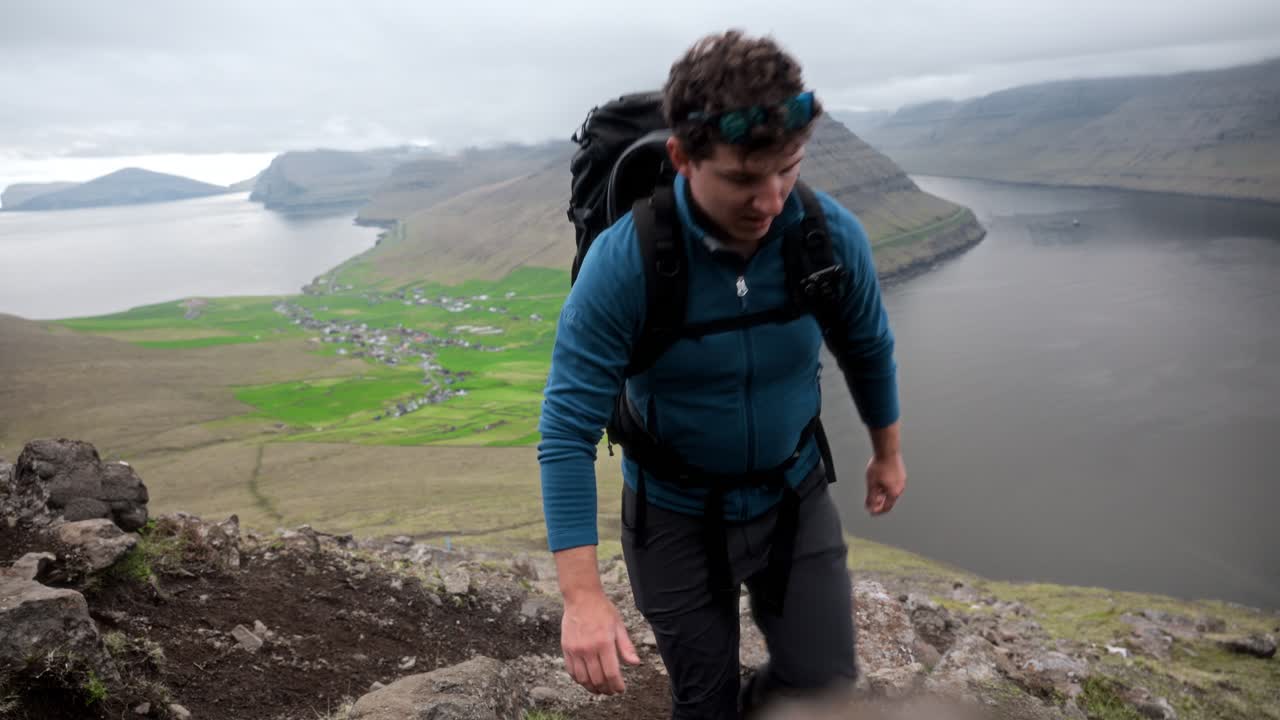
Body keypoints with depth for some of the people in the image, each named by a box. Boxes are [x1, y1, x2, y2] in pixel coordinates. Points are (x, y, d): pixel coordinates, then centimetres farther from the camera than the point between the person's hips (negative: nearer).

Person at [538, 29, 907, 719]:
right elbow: (567, 432, -25)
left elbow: (867, 348, 2)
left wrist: (887, 452, 16)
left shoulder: (832, 234, -18)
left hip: (796, 498, 2)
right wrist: (583, 595, -29)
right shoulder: (622, 262, -28)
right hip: (676, 514, -2)